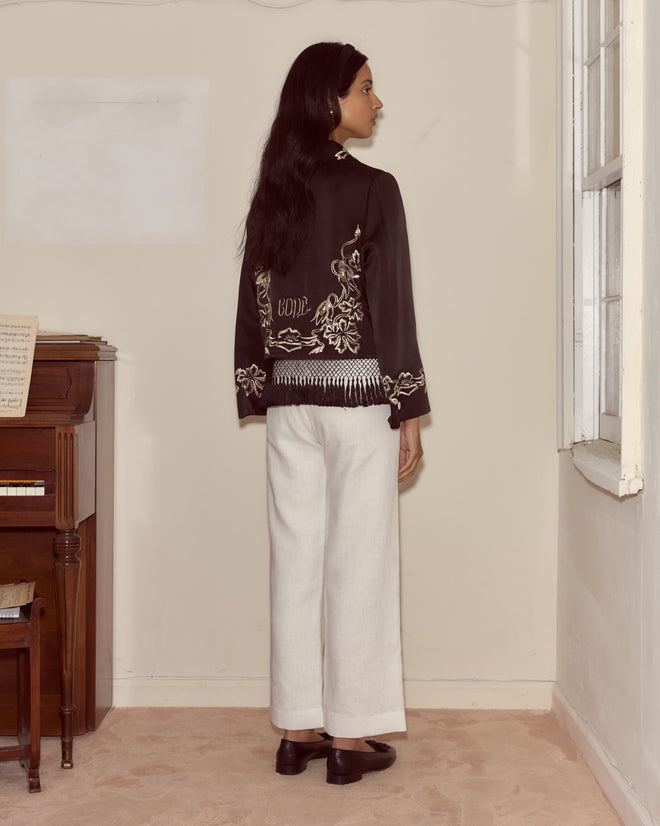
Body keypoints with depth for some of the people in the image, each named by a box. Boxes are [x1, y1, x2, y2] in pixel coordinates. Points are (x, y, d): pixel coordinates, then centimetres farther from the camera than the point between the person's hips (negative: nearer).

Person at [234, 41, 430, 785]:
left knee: (296, 560, 9)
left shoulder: (271, 195, 8)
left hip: (289, 398, 6)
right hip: (357, 395, -5)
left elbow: (252, 308, 9)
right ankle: (350, 736, 9)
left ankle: (297, 731, 17)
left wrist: (262, 402, 16)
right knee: (358, 563, 2)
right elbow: (391, 307, -11)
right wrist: (409, 413, -6)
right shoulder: (372, 190, -9)